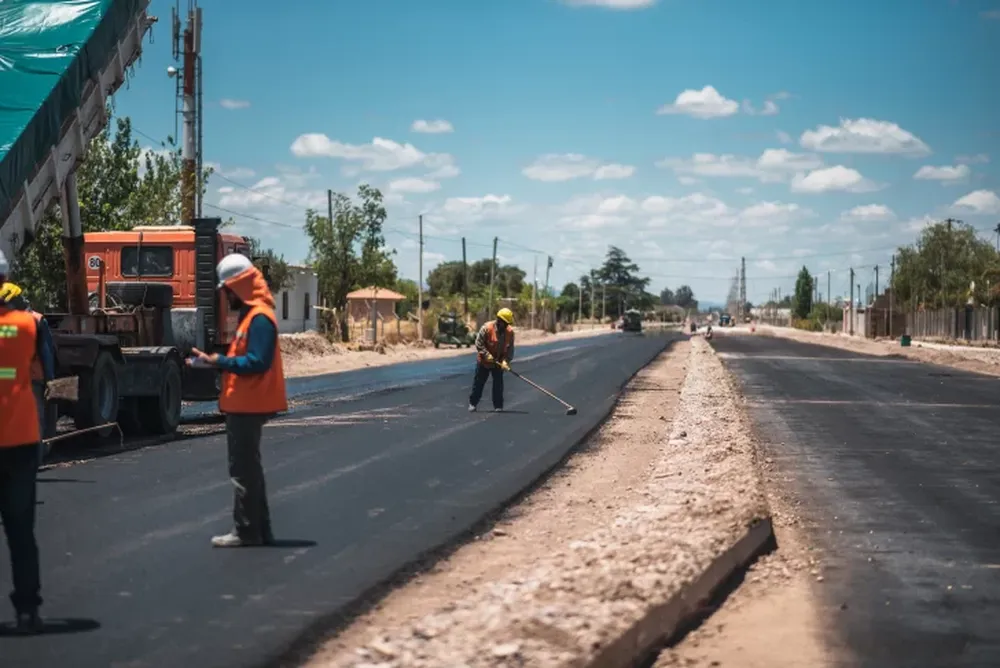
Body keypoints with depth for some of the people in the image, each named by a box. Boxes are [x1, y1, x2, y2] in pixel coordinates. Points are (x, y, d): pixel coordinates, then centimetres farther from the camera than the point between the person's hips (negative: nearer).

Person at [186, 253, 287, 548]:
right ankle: (259, 529, 21)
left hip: (247, 406, -11)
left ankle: (246, 531, 0)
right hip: (243, 405, 11)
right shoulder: (250, 315, 16)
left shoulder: (259, 318, -17)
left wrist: (218, 361, -22)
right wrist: (217, 361, 6)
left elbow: (257, 362, -24)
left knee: (243, 469, -5)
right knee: (248, 468, 15)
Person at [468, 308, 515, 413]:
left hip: (498, 362, 2)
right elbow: (479, 343, -16)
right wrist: (487, 355, -23)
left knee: (498, 383, 1)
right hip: (484, 361, -2)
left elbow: (510, 349, -7)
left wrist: (505, 361, -20)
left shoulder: (510, 332, -10)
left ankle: (498, 406, 11)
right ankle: (472, 403, 19)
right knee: (479, 382, 6)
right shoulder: (487, 328, -20)